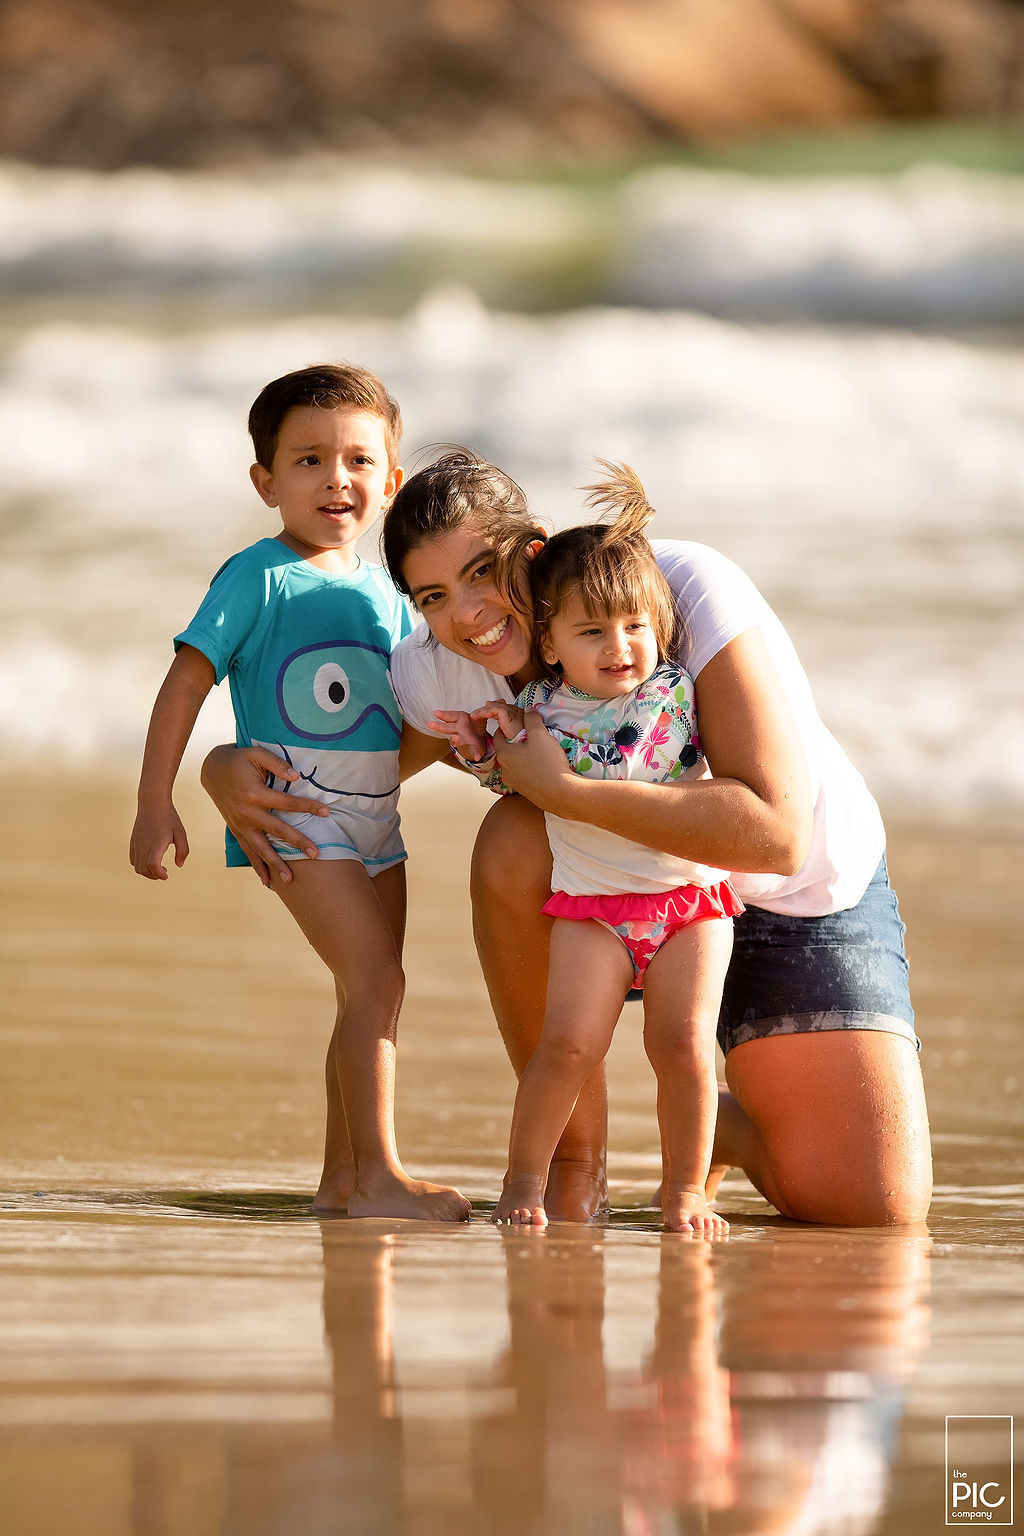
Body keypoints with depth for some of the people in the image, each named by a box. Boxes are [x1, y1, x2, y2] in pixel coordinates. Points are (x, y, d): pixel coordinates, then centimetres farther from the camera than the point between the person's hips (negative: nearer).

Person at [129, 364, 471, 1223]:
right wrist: (155, 805, -15)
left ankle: (342, 1179, 16)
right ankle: (377, 1176, -15)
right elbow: (187, 680, -11)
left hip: (374, 820, 8)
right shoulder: (260, 578, -10)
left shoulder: (383, 592, 11)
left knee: (373, 996, 8)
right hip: (295, 817, -7)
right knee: (374, 979, -17)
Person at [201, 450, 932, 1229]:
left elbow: (777, 833, -38)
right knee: (514, 844, -32)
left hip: (803, 897, -3)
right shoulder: (433, 675, -18)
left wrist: (564, 789, -40)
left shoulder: (689, 587, -32)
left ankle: (721, 1122, 18)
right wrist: (229, 768, -24)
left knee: (876, 1210, -17)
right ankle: (574, 1155, -11)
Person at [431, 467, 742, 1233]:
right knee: (569, 1043, -12)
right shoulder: (541, 701, 3)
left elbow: (616, 766, -13)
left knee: (684, 1046, -7)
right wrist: (484, 750, 3)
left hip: (690, 893, -1)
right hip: (591, 902, 1)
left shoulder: (675, 691, -5)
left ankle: (685, 1187, 9)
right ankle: (525, 1176, 3)